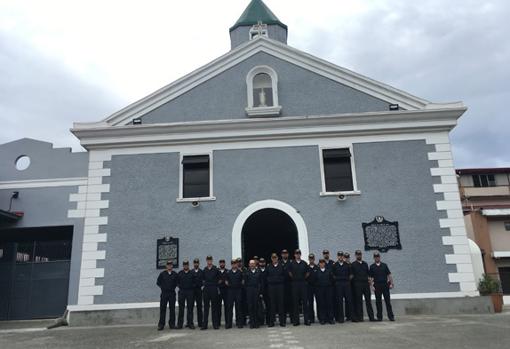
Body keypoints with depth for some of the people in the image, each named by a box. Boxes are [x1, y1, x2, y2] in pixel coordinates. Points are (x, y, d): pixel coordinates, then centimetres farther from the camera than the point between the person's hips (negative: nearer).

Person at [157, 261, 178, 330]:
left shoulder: (175, 274, 4)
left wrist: (173, 287, 3)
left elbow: (177, 283, 14)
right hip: (164, 293, -1)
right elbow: (158, 282, 8)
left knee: (172, 309, 4)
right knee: (162, 309, -1)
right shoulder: (162, 274, 2)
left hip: (172, 293, 1)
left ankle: (172, 324, 13)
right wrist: (163, 287, 1)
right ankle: (161, 324, 5)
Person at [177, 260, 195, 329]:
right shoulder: (180, 273, 8)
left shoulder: (192, 273, 7)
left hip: (190, 292, 0)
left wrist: (192, 286, -6)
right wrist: (180, 286, -3)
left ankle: (190, 323, 9)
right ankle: (180, 324, 8)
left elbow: (194, 282, 8)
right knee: (181, 308, 2)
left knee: (190, 308, 2)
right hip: (182, 292, 0)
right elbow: (177, 282, 9)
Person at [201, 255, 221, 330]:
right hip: (206, 289, 2)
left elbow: (220, 279, 5)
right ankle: (204, 324, 9)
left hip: (214, 289, -2)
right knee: (206, 307, 4)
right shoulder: (204, 270, 6)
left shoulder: (216, 270, -1)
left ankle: (215, 324, 10)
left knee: (214, 307, 3)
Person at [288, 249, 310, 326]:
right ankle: (296, 320, 9)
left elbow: (307, 273, 12)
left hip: (303, 283, 1)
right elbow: (290, 273, 8)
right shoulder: (291, 263, 2)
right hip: (295, 284, -1)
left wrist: (304, 278, 5)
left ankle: (306, 320, 7)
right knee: (295, 302, 2)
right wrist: (294, 278, 5)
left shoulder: (304, 263, 6)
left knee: (305, 301, 1)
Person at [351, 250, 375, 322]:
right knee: (359, 301, 1)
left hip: (366, 284, 4)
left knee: (368, 300, 5)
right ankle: (360, 317, 8)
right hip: (358, 284, -4)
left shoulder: (365, 264, 14)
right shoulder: (353, 264, 0)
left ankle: (371, 317, 8)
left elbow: (368, 273, 16)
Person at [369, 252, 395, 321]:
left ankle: (391, 316, 7)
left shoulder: (384, 265, 8)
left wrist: (391, 283, -2)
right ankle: (379, 317, 11)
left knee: (388, 301, 1)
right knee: (378, 302, 3)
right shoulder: (372, 267, 5)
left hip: (385, 285, 0)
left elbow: (389, 275, 7)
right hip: (377, 286, 0)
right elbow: (370, 277, 3)